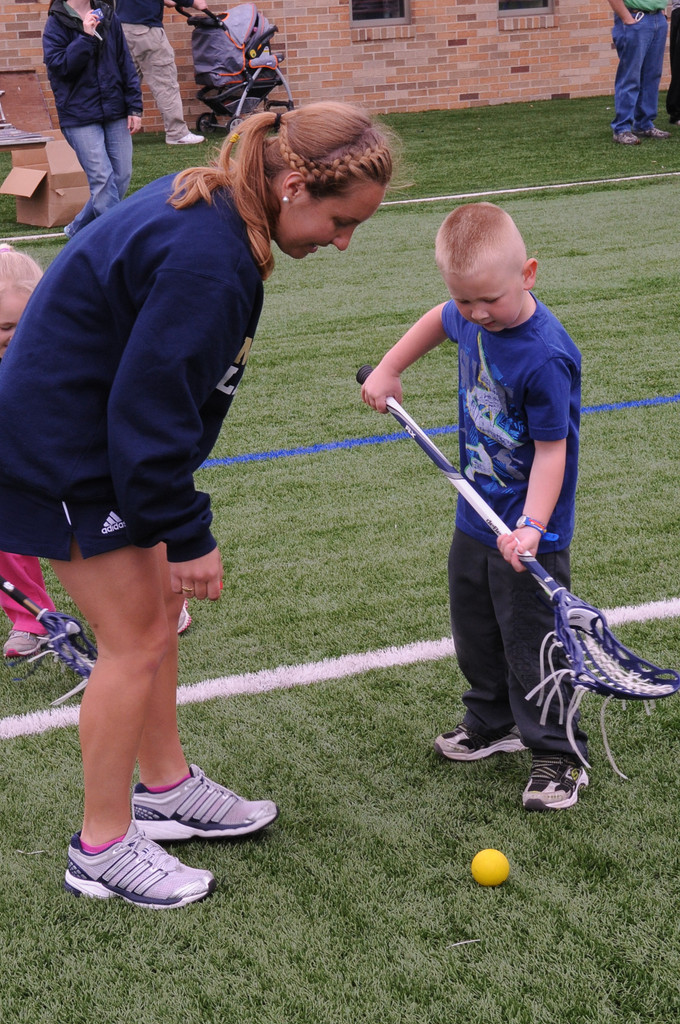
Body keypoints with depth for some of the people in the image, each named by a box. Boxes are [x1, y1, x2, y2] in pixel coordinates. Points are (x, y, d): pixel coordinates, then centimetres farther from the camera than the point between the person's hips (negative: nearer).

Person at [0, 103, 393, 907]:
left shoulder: (207, 208, 1)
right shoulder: (206, 262, -30)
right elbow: (151, 413, -26)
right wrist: (187, 536, -16)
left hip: (103, 436, 10)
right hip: (65, 456, -10)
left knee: (158, 604, 18)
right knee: (137, 640, -1)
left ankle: (165, 788, 35)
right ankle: (102, 848, 14)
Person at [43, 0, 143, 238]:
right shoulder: (56, 23, -2)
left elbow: (126, 64, 10)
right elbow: (57, 65, -14)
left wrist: (134, 107, 5)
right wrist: (86, 37, -20)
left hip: (115, 113, 5)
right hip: (80, 117, -5)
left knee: (121, 177, 5)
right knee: (103, 179, -10)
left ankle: (78, 230, 20)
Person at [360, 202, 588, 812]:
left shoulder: (545, 358, -28)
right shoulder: (471, 316, -6)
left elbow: (551, 450, -24)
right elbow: (438, 321, 20)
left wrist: (531, 524, -32)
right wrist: (389, 370, 19)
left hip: (528, 533, -8)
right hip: (476, 515, 8)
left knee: (531, 643, 1)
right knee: (475, 629, 21)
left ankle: (557, 755, 16)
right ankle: (493, 722, 40)